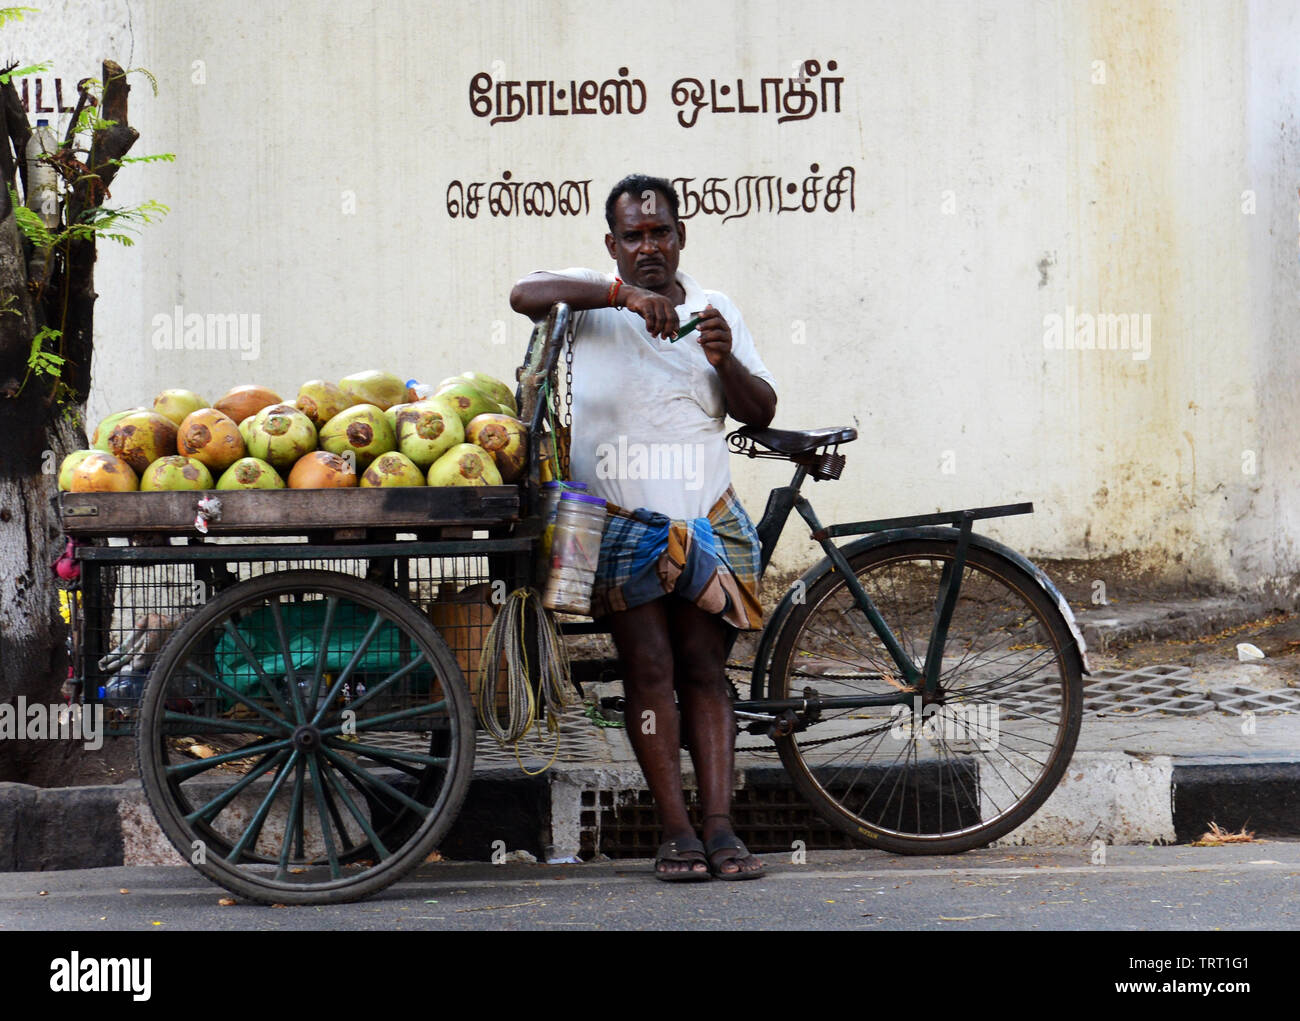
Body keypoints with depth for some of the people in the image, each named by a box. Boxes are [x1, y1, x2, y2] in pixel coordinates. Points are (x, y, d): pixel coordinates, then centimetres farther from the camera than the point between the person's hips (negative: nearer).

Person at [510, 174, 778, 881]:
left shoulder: (715, 310, 11)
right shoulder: (595, 305, 1)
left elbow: (761, 413, 5)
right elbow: (525, 294, -20)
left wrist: (725, 360, -16)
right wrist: (623, 293, -30)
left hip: (706, 521, 3)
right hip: (619, 523, -2)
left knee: (705, 669, -3)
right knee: (650, 669, -9)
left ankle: (720, 828, -6)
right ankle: (675, 833, -8)